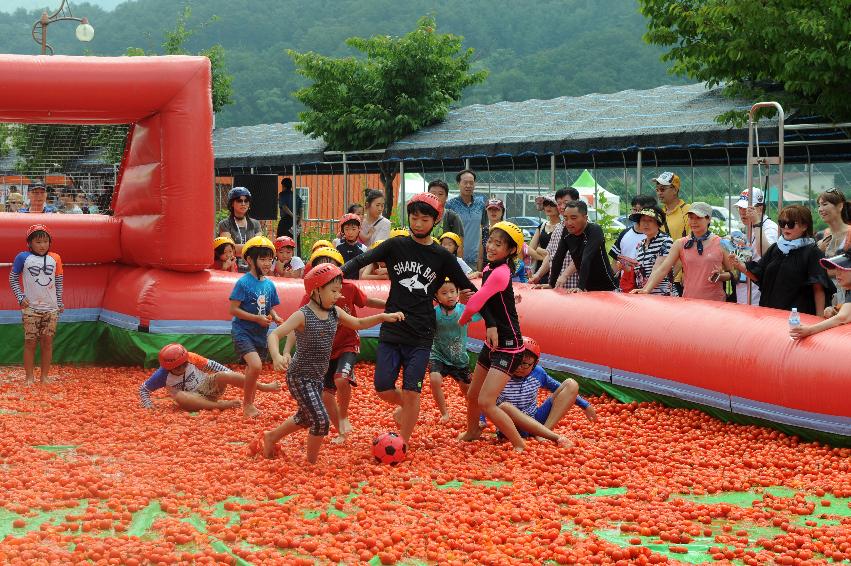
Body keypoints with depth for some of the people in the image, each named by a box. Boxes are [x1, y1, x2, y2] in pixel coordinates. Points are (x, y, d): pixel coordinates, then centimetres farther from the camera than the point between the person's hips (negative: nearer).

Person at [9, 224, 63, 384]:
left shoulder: (55, 258, 5)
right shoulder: (23, 258, -2)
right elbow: (13, 278, 4)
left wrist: (59, 302, 11)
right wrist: (20, 297, -5)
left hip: (51, 309, 2)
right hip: (31, 308, -2)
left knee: (47, 341, 3)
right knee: (30, 342, -1)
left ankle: (45, 376, 11)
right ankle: (29, 377, 5)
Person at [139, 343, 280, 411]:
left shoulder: (190, 358, -16)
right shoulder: (163, 375, -17)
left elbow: (211, 366, -7)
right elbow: (143, 388, -5)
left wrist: (232, 376, -10)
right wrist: (148, 405, -21)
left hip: (208, 386, 1)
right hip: (194, 399, -1)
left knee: (223, 376, -29)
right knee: (179, 396, -37)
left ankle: (262, 386, -23)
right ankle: (219, 405, -36)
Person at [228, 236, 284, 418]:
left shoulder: (270, 285, 5)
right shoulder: (243, 283, -15)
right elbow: (234, 309, -17)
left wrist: (275, 317, -6)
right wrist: (257, 318, -22)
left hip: (260, 334, 7)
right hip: (242, 331, -7)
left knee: (253, 369, 16)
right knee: (256, 365, -23)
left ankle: (250, 404, 33)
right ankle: (246, 403, -6)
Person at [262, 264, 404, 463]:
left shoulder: (335, 313, 0)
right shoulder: (303, 315, -20)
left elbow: (358, 323, 15)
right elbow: (274, 334, -26)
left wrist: (383, 317, 1)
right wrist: (277, 356, -44)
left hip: (317, 378, 8)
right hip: (300, 377, -8)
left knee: (306, 418, 26)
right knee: (321, 421, -15)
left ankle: (271, 437, 49)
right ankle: (311, 463, 5)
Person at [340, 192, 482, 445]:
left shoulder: (442, 257, 3)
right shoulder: (395, 245, 3)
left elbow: (468, 289, 8)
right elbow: (360, 261, -3)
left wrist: (490, 321, 5)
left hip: (421, 335, -1)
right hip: (391, 329, 1)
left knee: (411, 391, -6)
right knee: (383, 389, -2)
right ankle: (405, 406, 31)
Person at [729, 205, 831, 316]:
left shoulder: (812, 252, -7)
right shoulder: (774, 248, 11)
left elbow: (818, 289, -10)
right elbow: (757, 276, 11)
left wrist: (820, 318, -15)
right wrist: (740, 266, -7)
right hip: (770, 312, 5)